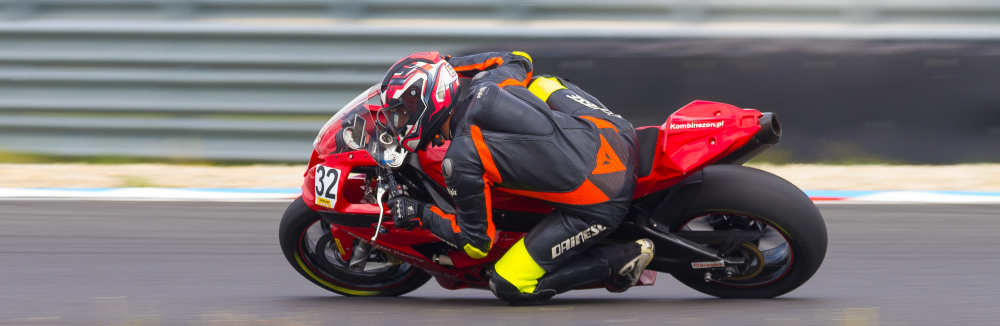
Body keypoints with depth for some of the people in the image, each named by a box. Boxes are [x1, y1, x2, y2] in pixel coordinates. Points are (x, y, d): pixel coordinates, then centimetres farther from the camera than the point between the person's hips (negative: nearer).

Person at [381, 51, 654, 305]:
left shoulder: (459, 161, -14)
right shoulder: (485, 87, 4)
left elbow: (476, 243, -4)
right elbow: (518, 61, 30)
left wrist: (421, 215, 9)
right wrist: (448, 65, 29)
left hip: (598, 207, -7)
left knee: (509, 287, 3)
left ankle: (619, 260, 0)